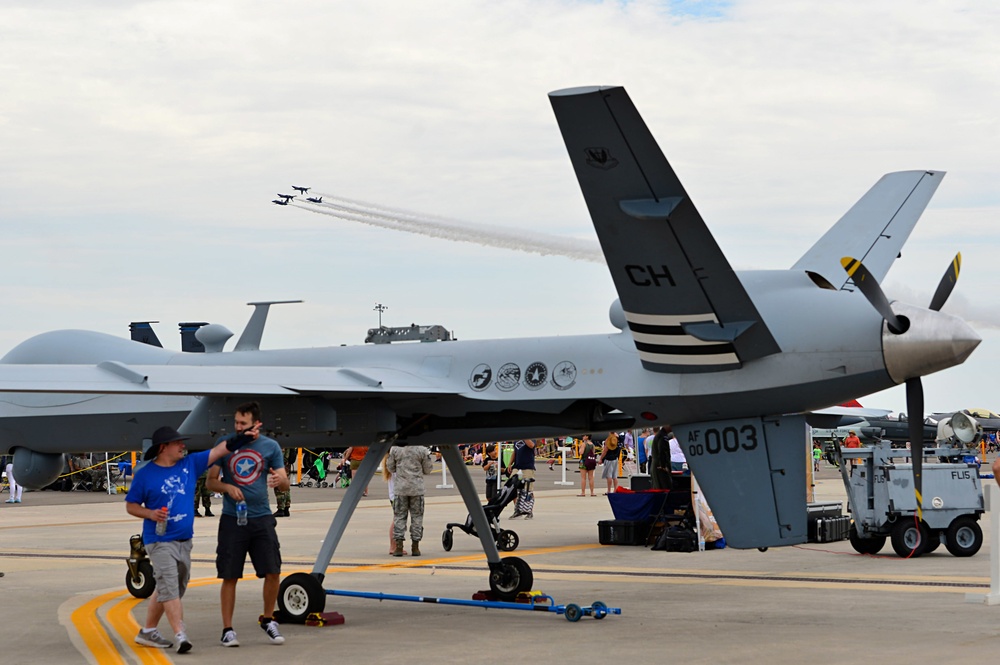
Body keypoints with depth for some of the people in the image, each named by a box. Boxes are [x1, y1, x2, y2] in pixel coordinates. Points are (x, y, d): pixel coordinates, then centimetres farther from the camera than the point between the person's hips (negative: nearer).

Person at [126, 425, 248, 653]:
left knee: (166, 590, 14)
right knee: (169, 588, -13)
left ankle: (148, 632, 26)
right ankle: (180, 636, -19)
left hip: (184, 541, 6)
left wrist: (243, 436, -7)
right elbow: (130, 506, 1)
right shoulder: (145, 474, -6)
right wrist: (150, 513, -17)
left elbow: (220, 450, 4)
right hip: (160, 541, -6)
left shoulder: (190, 464, 6)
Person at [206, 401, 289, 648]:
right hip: (232, 519, -1)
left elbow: (285, 484, 2)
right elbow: (211, 481, 3)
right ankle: (227, 629, 9)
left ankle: (268, 620, 18)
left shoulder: (270, 446, 3)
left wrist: (279, 480, -22)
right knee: (229, 576, 0)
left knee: (273, 572, -2)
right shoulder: (224, 443, 1)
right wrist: (227, 487, -18)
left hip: (262, 518, 1)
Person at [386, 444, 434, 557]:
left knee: (399, 516, 6)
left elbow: (390, 468, 3)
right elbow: (428, 469, 0)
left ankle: (399, 547, 0)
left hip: (400, 489, 0)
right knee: (417, 517, 8)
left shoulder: (395, 448, -5)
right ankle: (415, 547, 8)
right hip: (417, 489, 0)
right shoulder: (422, 449, -7)